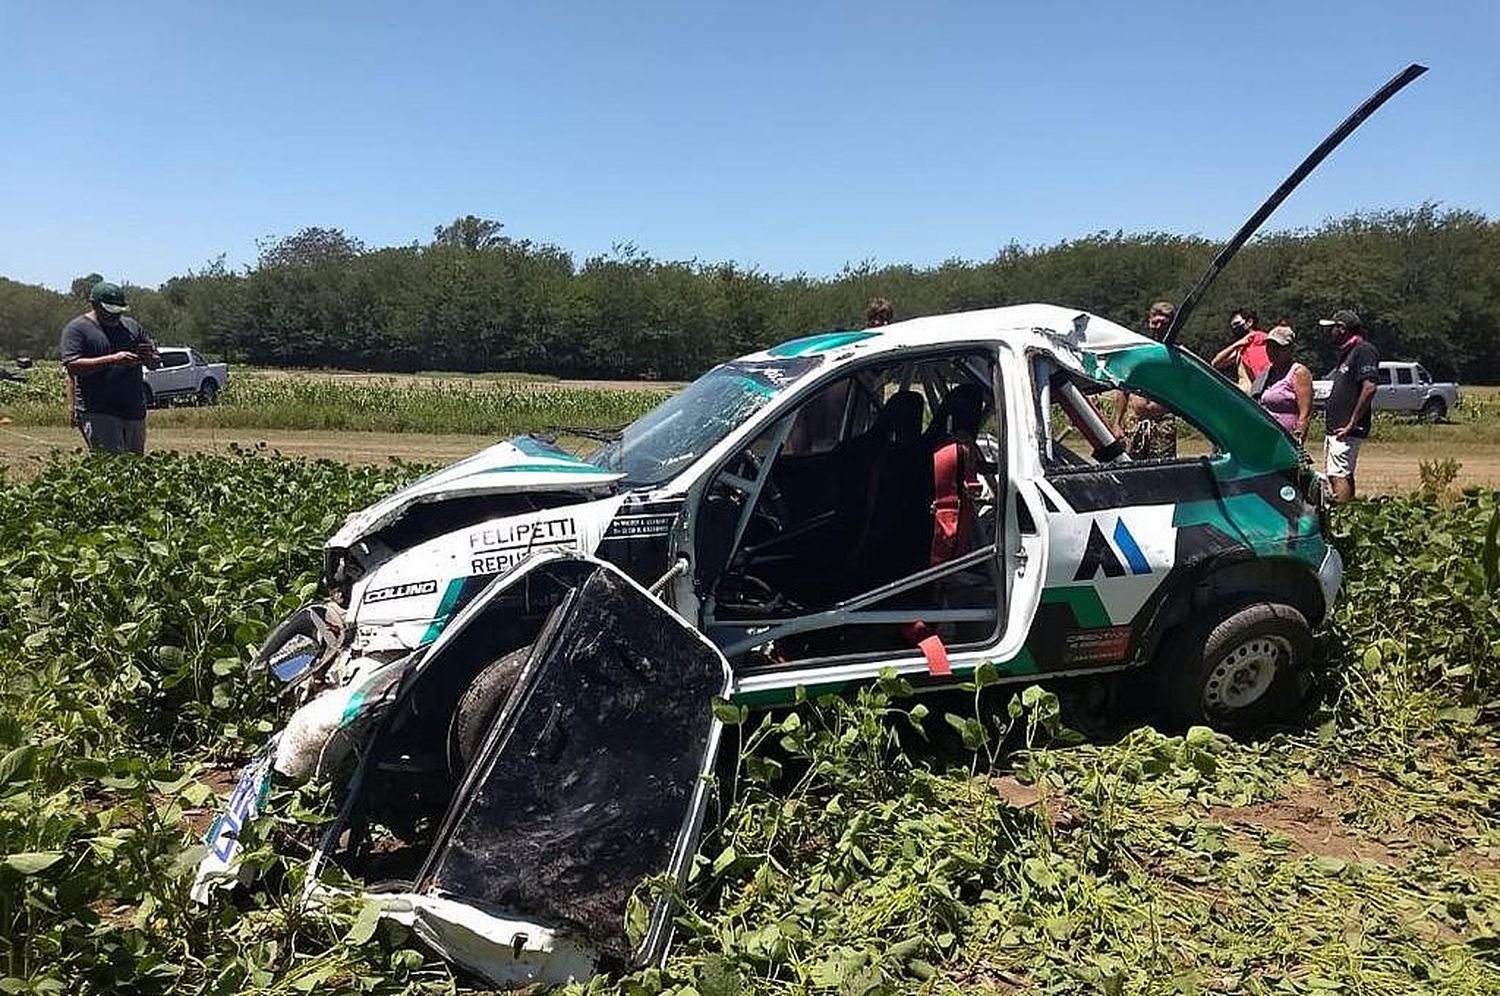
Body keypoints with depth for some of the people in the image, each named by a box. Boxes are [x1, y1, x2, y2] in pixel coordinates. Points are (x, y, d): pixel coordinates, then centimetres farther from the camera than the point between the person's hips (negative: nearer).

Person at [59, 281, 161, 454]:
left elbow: (155, 364, 18)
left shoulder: (132, 326, 16)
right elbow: (72, 366, -13)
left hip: (135, 411, 6)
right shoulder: (77, 329, 0)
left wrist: (149, 357, -7)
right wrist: (112, 359, -22)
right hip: (97, 413, -6)